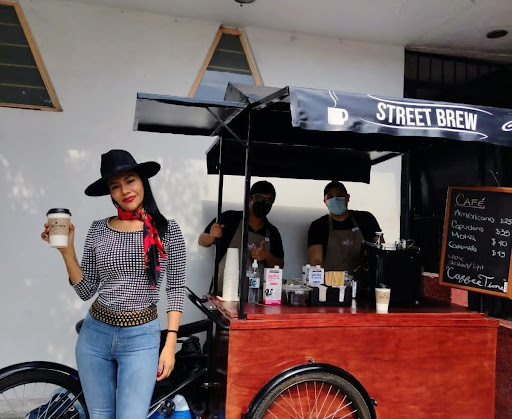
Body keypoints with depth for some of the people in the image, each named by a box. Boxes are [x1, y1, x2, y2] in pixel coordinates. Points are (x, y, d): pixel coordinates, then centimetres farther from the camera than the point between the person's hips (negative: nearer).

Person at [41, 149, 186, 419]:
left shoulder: (167, 229, -6)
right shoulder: (98, 229, 1)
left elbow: (176, 289, -3)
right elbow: (85, 291, 3)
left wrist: (170, 342, -8)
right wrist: (67, 249, -9)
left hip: (141, 337, -3)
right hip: (94, 334, 3)